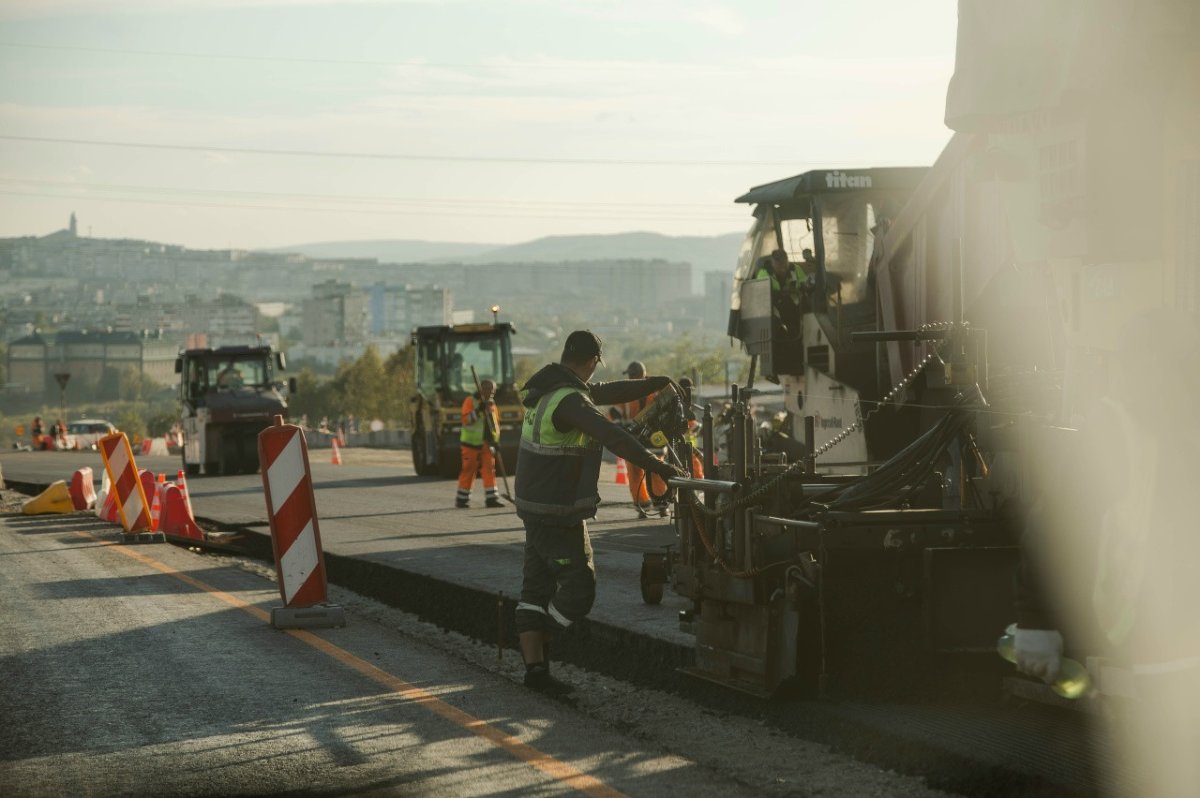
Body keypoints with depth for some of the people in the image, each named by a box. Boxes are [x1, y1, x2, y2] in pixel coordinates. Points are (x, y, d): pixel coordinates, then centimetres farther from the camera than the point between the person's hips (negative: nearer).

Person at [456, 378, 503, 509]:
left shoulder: (491, 405, 13)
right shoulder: (470, 401, -6)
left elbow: (496, 423, 20)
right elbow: (466, 419, -17)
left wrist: (495, 440, 8)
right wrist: (478, 410, -28)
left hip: (486, 444, 5)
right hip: (471, 443, -5)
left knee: (489, 469, -2)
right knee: (468, 470, -2)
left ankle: (491, 498, -3)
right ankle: (462, 498, 7)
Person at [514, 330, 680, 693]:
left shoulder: (547, 388, 9)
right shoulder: (570, 400, -22)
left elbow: (606, 392, 18)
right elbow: (613, 437, -32)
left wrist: (659, 383, 23)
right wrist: (657, 465, -31)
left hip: (536, 504, 10)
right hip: (558, 513, -10)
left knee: (537, 586, 10)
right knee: (579, 588, -3)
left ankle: (534, 664, 11)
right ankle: (538, 647, 10)